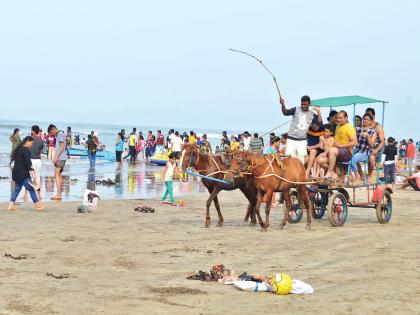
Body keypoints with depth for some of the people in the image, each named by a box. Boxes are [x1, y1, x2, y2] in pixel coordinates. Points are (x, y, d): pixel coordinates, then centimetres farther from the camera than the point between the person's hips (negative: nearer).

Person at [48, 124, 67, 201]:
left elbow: (62, 146, -17)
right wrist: (55, 158, 16)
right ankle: (59, 195, 12)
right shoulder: (58, 135, 20)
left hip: (60, 158, -10)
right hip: (60, 158, 10)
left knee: (57, 175, -12)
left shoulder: (60, 134, -9)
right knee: (59, 175, 10)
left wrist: (56, 157, -19)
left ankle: (58, 195, -16)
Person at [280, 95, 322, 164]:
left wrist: (319, 112, -7)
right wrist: (283, 104, -32)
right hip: (291, 139, -2)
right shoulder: (296, 110, 0)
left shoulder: (312, 114, 7)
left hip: (302, 140, 2)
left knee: (301, 159, 2)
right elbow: (285, 112, -13)